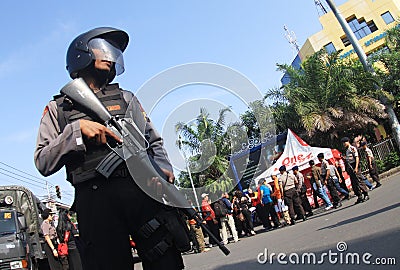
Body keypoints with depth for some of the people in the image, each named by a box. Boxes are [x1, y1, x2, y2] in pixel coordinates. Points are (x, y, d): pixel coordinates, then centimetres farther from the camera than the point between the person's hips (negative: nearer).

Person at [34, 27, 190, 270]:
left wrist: (163, 168, -1)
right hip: (95, 198, -1)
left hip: (142, 189, 2)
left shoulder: (126, 98, 24)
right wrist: (77, 129, -7)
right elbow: (44, 162, 6)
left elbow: (154, 141, 19)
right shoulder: (58, 107, 16)